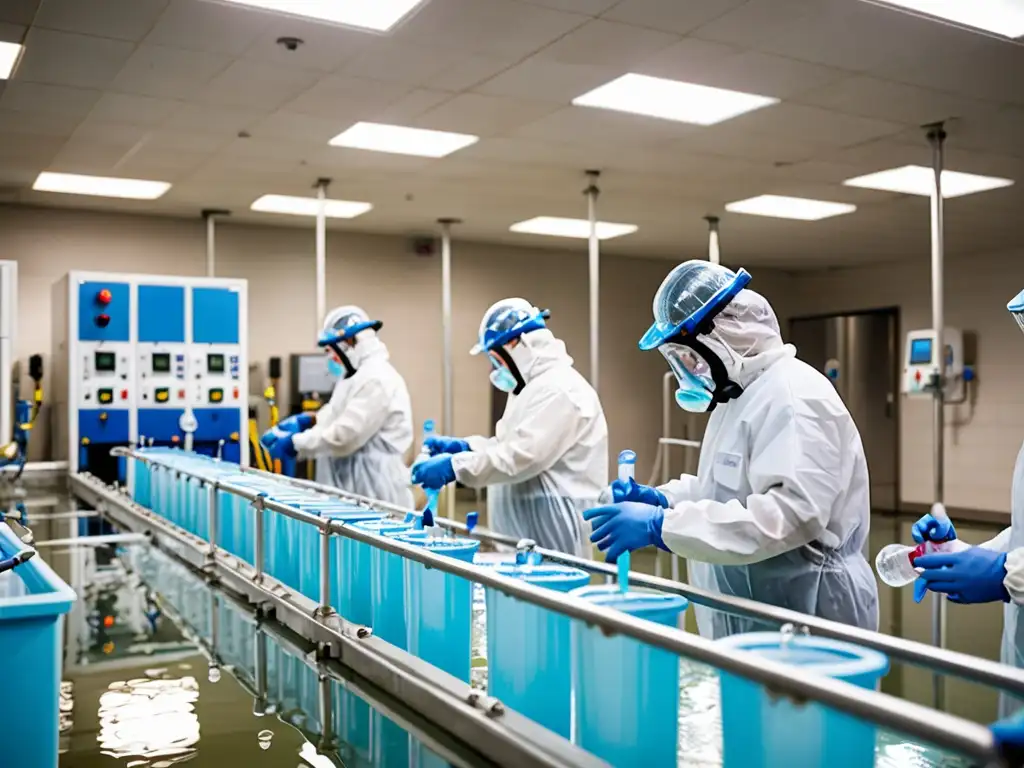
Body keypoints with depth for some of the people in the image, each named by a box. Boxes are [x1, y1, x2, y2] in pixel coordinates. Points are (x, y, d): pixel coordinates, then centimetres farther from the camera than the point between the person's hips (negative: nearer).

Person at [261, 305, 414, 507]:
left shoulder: (376, 379, -19)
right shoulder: (357, 375, 16)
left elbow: (344, 436, -24)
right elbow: (337, 413, 26)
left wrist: (294, 443, -15)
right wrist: (310, 420, 7)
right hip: (356, 487, 10)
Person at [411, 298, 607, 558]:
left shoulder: (559, 389, -17)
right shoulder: (535, 386, 17)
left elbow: (521, 456, -25)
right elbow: (510, 446, 24)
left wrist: (453, 466, -19)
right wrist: (462, 446, 10)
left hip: (553, 526, -10)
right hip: (526, 527, 10)